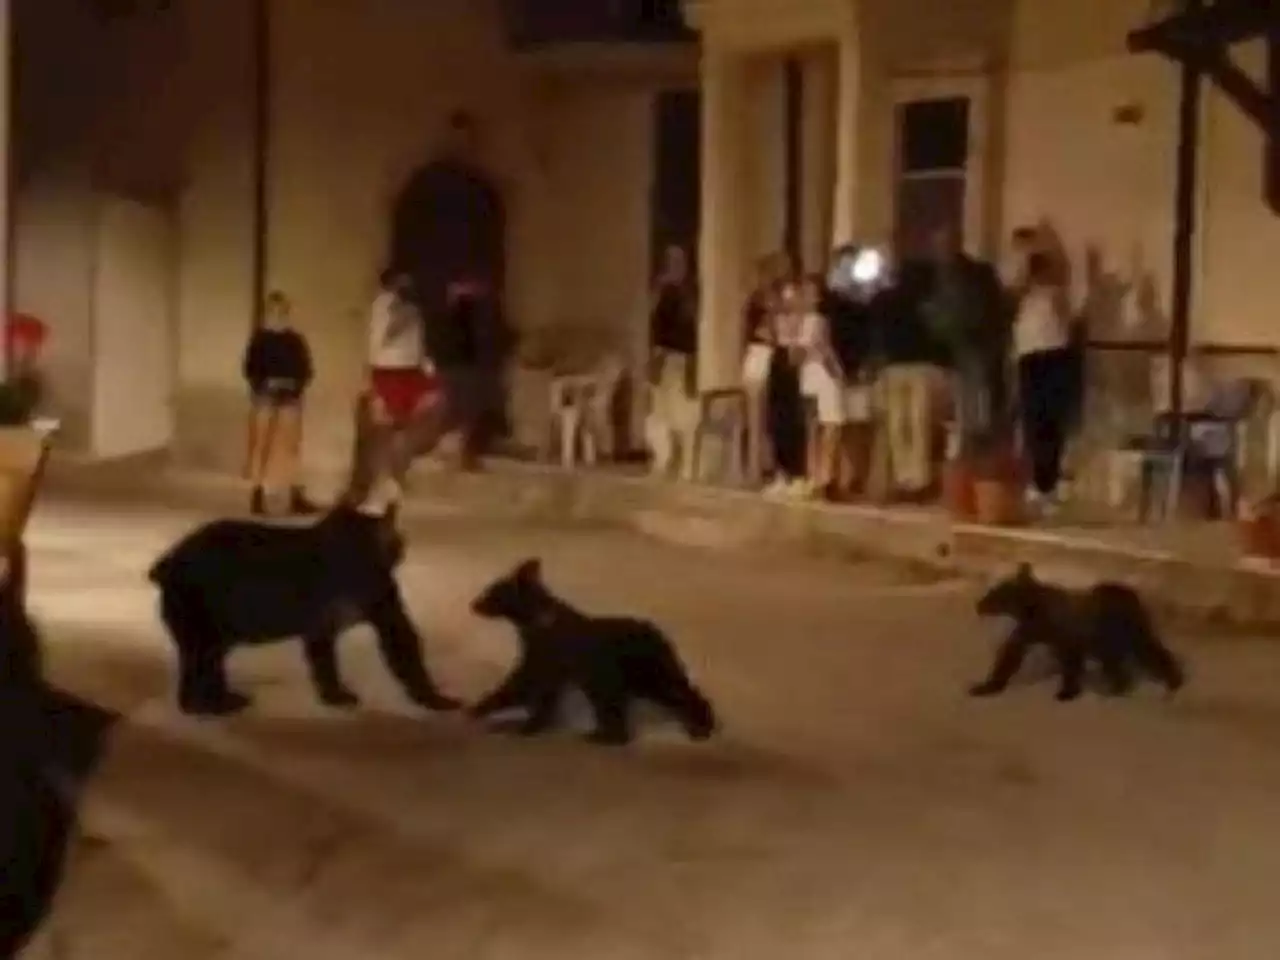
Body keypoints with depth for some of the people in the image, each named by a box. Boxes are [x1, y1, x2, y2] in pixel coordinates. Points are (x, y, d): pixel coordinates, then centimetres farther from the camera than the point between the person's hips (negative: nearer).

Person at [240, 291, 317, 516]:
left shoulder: (296, 340, 5)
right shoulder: (259, 339, -2)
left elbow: (305, 369, 6)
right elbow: (249, 368, -4)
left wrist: (297, 386, -11)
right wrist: (261, 386, -16)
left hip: (289, 398, 3)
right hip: (265, 397, -3)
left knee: (291, 446, 6)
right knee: (262, 445, 0)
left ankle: (296, 497, 11)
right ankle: (257, 495, 7)